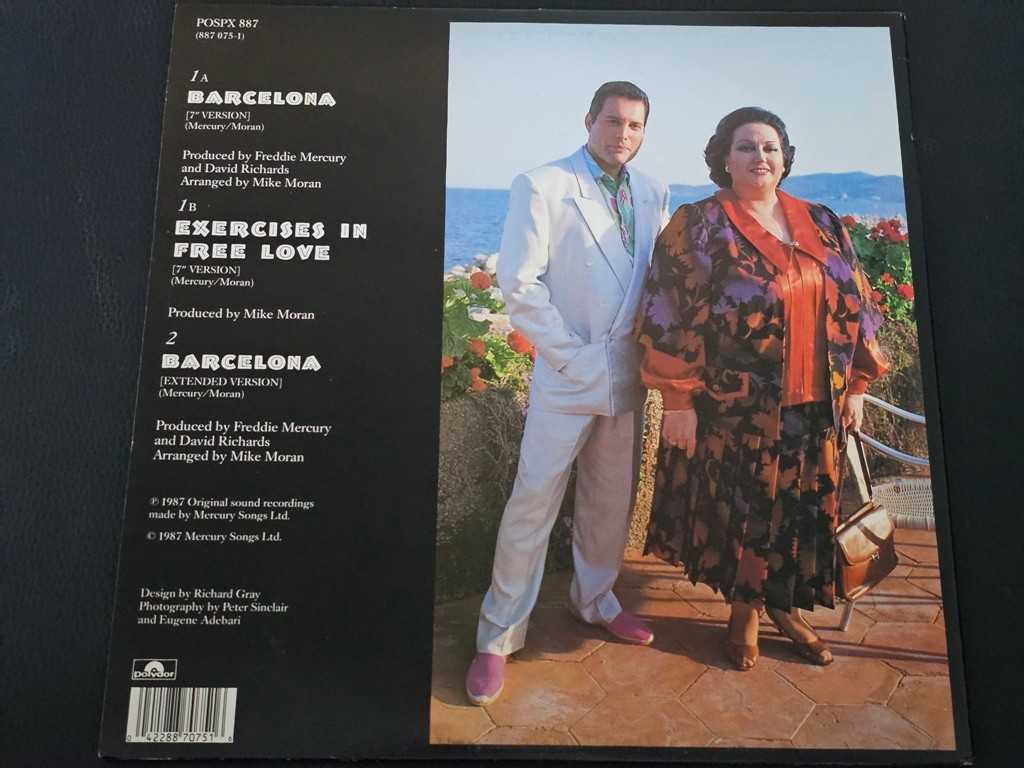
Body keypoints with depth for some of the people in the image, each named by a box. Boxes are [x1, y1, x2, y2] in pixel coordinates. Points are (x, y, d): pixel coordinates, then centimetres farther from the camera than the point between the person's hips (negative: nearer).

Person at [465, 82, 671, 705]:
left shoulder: (653, 195, 9)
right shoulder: (542, 185, -6)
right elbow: (519, 284, -12)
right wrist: (573, 354, -13)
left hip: (629, 373, 5)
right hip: (568, 373, -5)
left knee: (613, 501, 16)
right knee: (533, 503, -2)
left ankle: (594, 599, 37)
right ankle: (499, 636, 13)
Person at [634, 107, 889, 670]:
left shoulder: (821, 225, 8)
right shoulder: (698, 228, -7)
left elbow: (854, 307, 12)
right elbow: (670, 316, -11)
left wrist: (856, 385, 9)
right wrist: (678, 401, -14)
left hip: (813, 406, 5)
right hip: (734, 410, -4)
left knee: (801, 511, 14)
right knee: (742, 510, 9)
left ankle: (785, 607, 36)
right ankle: (744, 610, 31)